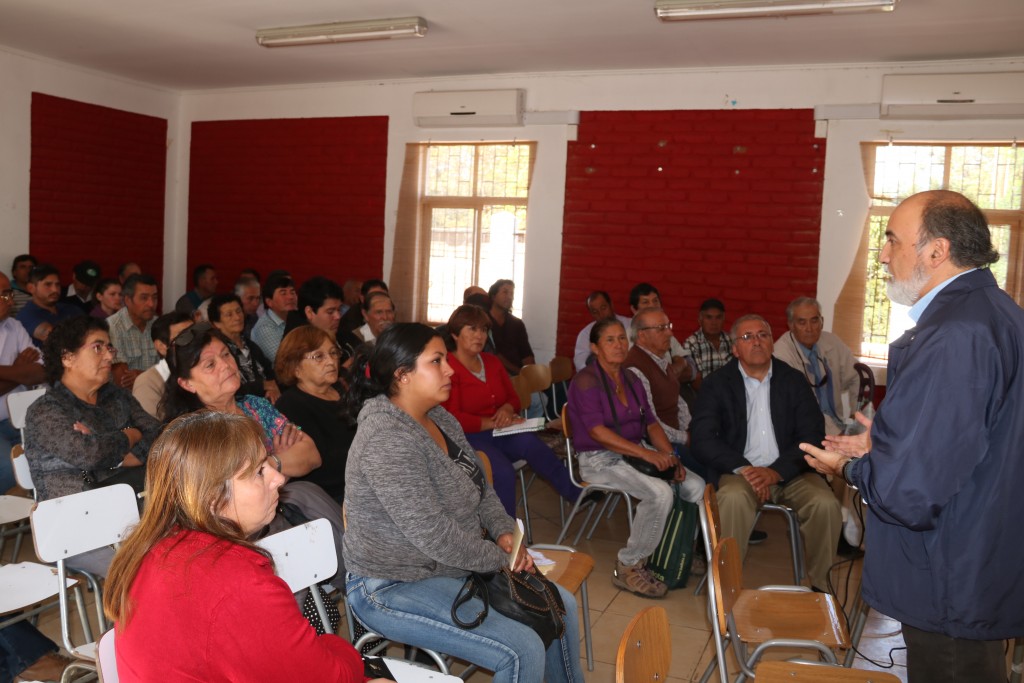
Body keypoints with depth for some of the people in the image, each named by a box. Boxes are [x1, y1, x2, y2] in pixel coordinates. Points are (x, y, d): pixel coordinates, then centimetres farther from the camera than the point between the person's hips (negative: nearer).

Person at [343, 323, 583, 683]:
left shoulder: (440, 418, 4)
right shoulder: (387, 440, -26)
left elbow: (481, 488, 14)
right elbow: (433, 535, -28)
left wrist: (504, 531, -3)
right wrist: (499, 557, -15)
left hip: (456, 566, 10)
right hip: (394, 588, -9)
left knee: (561, 604, 10)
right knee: (523, 651, -19)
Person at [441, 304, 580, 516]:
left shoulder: (492, 362, 14)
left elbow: (514, 398, 19)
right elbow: (452, 419, -15)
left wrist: (507, 409, -5)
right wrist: (493, 422, -18)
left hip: (499, 434, 6)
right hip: (468, 438, -6)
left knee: (529, 441, -28)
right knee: (503, 471, -34)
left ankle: (577, 493, -26)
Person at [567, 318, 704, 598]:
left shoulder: (632, 380, 13)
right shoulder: (586, 381, -11)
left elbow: (651, 423, 11)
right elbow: (597, 432, -21)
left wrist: (670, 456, -6)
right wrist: (646, 453, -26)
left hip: (635, 454, 8)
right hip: (599, 460, -7)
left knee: (696, 485, -10)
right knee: (660, 492, -29)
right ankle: (628, 567, -12)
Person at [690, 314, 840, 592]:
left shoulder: (794, 381, 9)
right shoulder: (716, 385, 4)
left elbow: (812, 434, 1)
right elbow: (702, 438, -5)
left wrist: (776, 471, -15)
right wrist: (743, 469, -18)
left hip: (789, 472, 2)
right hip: (740, 471, -2)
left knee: (826, 504, -25)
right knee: (733, 499, -34)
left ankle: (819, 585, -3)